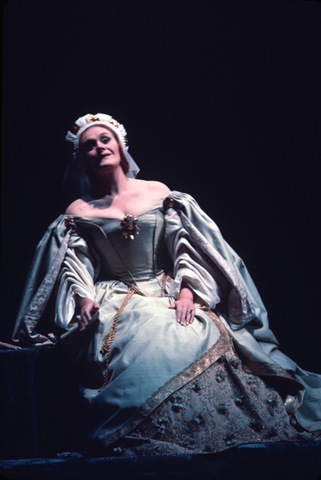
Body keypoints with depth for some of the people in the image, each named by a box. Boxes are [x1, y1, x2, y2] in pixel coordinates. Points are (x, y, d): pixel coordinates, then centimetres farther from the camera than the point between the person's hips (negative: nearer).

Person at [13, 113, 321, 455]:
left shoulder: (159, 193, 13)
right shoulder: (79, 212, 11)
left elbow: (184, 246, 6)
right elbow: (76, 264, 4)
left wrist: (187, 289, -9)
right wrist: (83, 298, -16)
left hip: (169, 295, 2)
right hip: (118, 303, -1)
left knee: (201, 335, -27)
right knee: (149, 342, -34)